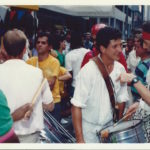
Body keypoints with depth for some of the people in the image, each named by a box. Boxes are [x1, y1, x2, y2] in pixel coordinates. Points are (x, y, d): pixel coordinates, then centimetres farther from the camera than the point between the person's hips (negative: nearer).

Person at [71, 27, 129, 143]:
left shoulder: (120, 69, -6)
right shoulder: (88, 70, -21)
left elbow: (121, 99, 6)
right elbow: (77, 106, -19)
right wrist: (79, 139, -20)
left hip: (109, 126, 5)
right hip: (89, 128, -4)